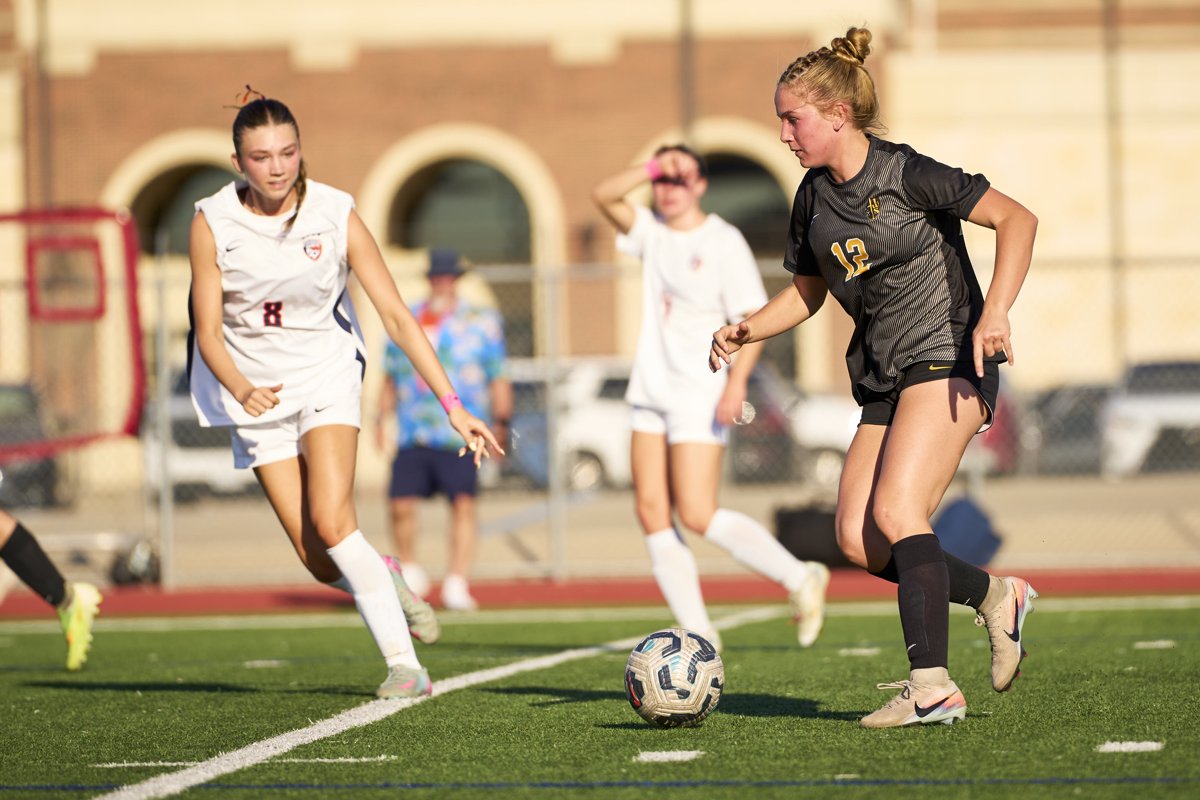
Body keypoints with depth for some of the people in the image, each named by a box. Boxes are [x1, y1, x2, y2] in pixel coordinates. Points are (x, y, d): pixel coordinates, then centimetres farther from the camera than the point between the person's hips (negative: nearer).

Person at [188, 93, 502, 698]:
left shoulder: (335, 214, -14)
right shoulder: (213, 223, -13)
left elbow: (397, 317, -13)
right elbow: (210, 333, -9)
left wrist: (453, 405, -18)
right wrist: (241, 389, -30)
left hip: (326, 375, -1)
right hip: (257, 390, 1)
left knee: (331, 522, -24)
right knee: (317, 559, -7)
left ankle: (405, 664, -16)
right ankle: (386, 579, 27)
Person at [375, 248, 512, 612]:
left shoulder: (481, 322, 6)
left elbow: (498, 378, 4)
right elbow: (391, 377, 23)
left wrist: (500, 421, -5)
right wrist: (382, 416, 14)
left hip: (460, 432, -3)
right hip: (413, 432, 3)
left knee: (463, 502, -11)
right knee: (400, 503, -3)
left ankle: (457, 584, -6)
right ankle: (408, 572, 20)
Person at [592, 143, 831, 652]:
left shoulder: (724, 242, -7)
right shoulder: (652, 232, 12)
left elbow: (755, 318, -11)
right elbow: (603, 195, 1)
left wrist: (737, 381, -23)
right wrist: (651, 168, -13)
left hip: (701, 395, -7)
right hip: (652, 391, 7)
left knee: (697, 515, -15)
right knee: (651, 512, -3)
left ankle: (800, 578, 1)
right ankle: (698, 633, -1)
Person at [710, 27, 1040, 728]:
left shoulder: (904, 173, -12)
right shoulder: (815, 198, 9)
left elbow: (1017, 219, -14)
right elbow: (807, 293, 22)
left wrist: (995, 312, -27)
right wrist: (746, 331, 3)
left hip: (946, 359, -8)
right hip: (884, 375, 8)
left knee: (894, 511, -21)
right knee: (857, 539, -3)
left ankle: (932, 686, -21)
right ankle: (995, 596, 16)